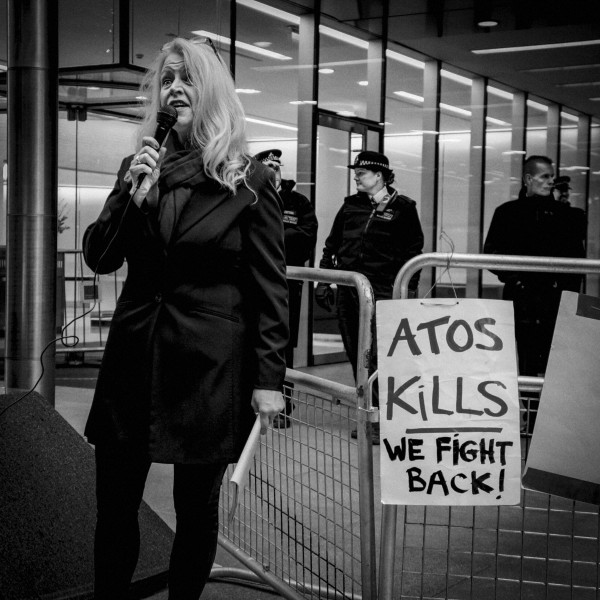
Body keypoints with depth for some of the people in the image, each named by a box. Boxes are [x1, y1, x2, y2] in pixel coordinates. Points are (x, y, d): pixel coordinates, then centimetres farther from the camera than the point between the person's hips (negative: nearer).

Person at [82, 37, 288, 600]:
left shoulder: (249, 180, -4)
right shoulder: (139, 167, 9)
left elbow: (269, 287, -4)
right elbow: (98, 258, 5)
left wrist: (269, 376, -8)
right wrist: (131, 195, -11)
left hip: (210, 364, -4)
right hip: (134, 356, 4)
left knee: (196, 509, 8)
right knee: (113, 505, 8)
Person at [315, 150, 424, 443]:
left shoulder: (402, 207, 2)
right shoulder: (351, 205, 16)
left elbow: (413, 251, 0)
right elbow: (332, 244, 19)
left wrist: (408, 289, -6)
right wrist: (324, 281, 13)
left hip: (381, 291, -5)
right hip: (347, 289, 5)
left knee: (377, 356, -12)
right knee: (355, 354, 8)